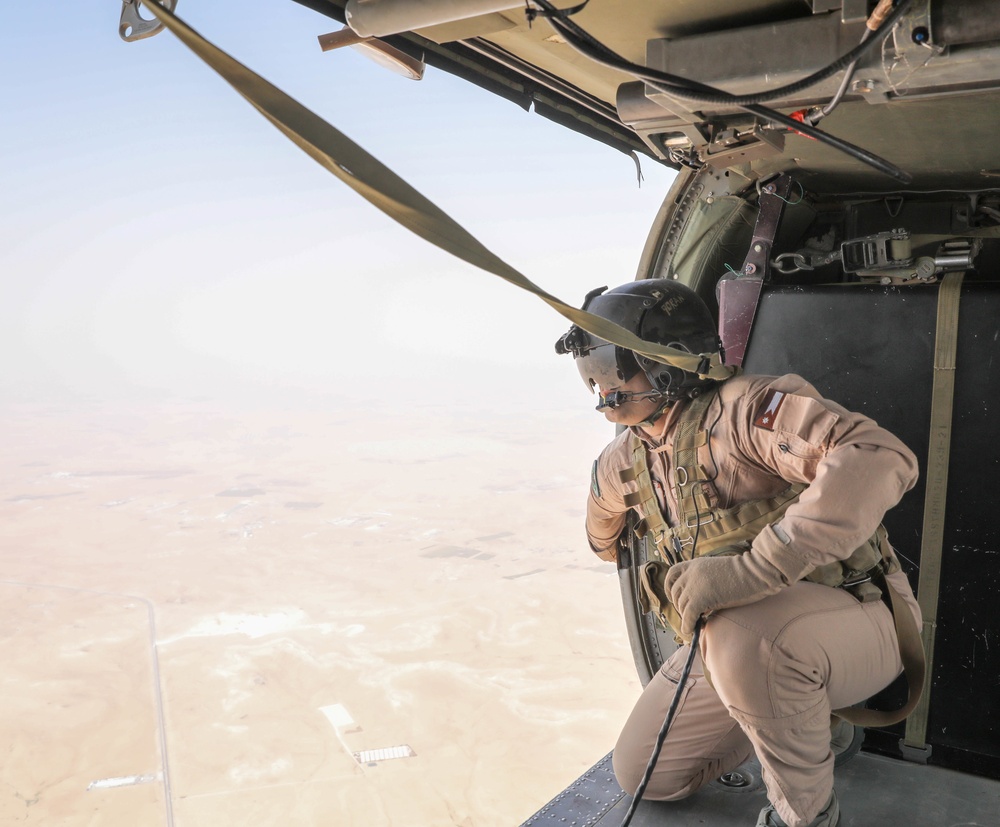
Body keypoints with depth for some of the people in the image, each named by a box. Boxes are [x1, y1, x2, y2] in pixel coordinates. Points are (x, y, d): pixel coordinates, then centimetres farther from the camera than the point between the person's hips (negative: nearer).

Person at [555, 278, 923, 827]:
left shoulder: (743, 407, -24)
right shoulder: (626, 459, 2)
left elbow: (879, 459, -43)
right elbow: (604, 534, 27)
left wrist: (750, 569, -46)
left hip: (853, 625, -7)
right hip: (733, 640, 8)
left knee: (745, 635, -40)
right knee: (643, 774, 8)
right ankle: (817, 723, 24)